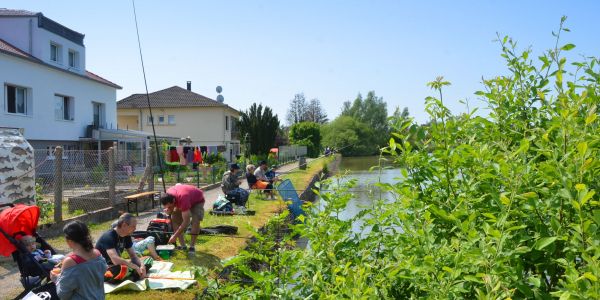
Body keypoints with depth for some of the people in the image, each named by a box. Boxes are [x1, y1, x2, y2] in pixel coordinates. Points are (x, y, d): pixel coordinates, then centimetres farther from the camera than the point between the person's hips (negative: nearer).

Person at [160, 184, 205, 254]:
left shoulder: (182, 198, -47)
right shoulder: (168, 195, -28)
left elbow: (186, 222, -43)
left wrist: (175, 236, -40)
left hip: (197, 201, -7)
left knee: (195, 220, -29)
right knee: (174, 218, -11)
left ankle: (192, 246, -16)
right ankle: (182, 245, -4)